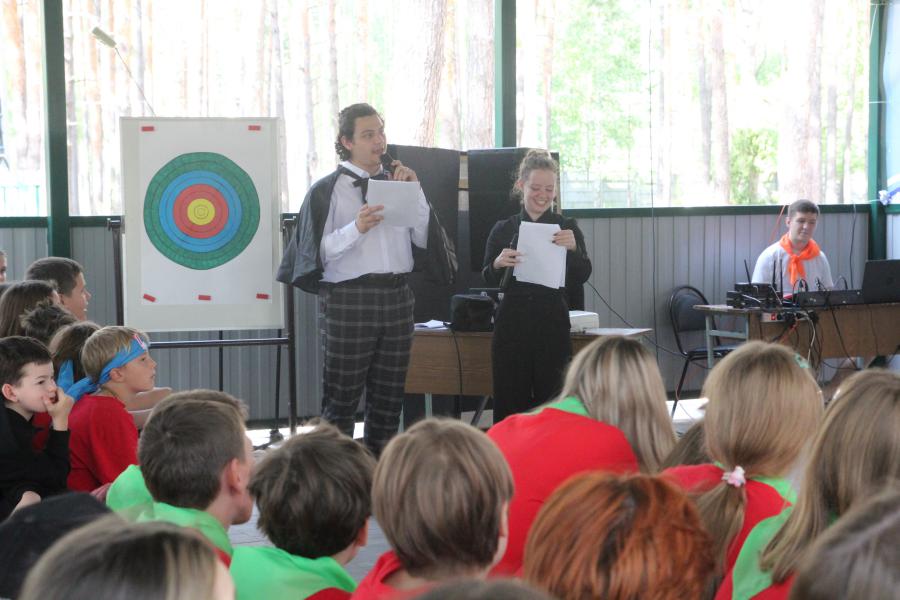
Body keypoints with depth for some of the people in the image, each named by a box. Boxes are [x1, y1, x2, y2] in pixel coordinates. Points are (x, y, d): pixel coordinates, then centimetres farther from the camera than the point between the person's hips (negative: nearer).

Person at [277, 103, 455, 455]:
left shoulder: (398, 182, 14)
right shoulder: (327, 190, -1)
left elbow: (424, 238, 7)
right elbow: (319, 252, -7)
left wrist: (415, 189, -2)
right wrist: (356, 228, -21)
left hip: (396, 297, 5)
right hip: (349, 299, -5)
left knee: (388, 397, 10)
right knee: (343, 398, -2)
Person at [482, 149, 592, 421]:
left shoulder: (567, 229, 6)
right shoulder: (503, 230, 8)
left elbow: (583, 276, -3)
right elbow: (488, 281, 8)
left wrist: (574, 249, -21)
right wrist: (497, 264, -13)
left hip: (553, 326, -1)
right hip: (512, 326, 1)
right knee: (510, 402, 0)